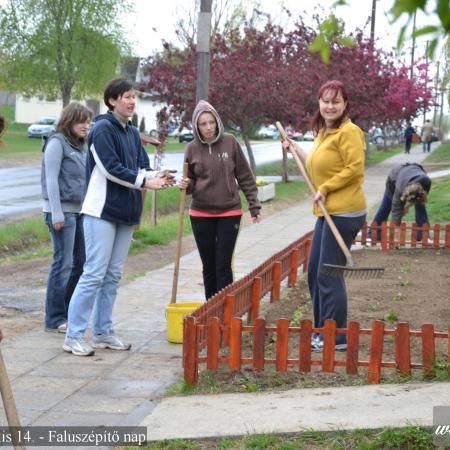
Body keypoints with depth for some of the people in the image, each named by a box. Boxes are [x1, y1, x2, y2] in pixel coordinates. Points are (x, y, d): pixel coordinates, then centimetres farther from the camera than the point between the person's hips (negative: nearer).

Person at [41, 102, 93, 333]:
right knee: (63, 263, -7)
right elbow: (51, 180, -13)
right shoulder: (57, 143, -8)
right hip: (62, 210, -8)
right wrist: (56, 214, -17)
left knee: (80, 262, 7)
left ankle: (67, 311, 17)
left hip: (80, 210, 8)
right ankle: (54, 319, -1)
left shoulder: (81, 145, 16)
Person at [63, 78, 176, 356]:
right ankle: (74, 336, -3)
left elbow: (141, 167, 10)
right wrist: (144, 182, -17)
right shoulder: (103, 129, -9)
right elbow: (110, 168, -17)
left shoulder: (133, 133, 15)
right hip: (102, 210, -8)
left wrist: (156, 177, -11)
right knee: (95, 273, -8)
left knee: (113, 275, 11)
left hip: (126, 212, 8)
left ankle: (103, 332, 18)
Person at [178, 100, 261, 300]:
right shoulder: (193, 148, 0)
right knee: (208, 266, 10)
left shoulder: (230, 142, -4)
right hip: (200, 214, 2)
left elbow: (245, 177, 1)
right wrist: (185, 185, -13)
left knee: (223, 266, -4)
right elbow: (191, 181, 10)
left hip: (229, 212, -2)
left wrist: (254, 207, 1)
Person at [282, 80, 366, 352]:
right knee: (314, 271, 15)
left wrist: (325, 188, -17)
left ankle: (336, 338, 3)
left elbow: (355, 168, -21)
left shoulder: (349, 132, -13)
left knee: (329, 274, -6)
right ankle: (323, 331, 26)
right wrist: (297, 149, 23)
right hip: (327, 212, 10)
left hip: (344, 212, -10)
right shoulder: (323, 132, 16)